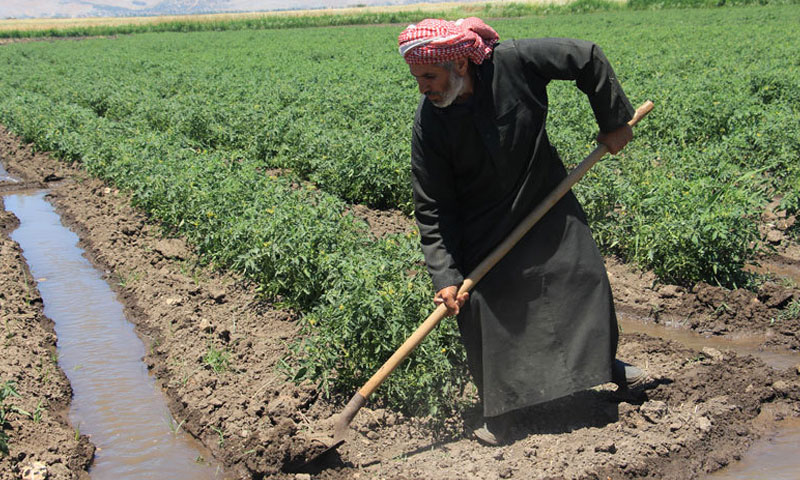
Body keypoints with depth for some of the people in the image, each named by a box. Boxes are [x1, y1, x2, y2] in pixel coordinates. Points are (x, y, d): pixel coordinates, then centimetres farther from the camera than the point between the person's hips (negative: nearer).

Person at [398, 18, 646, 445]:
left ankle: (605, 362, 39)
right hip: (483, 227, -1)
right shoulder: (428, 125, -23)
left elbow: (588, 59, -11)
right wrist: (445, 275, -22)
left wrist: (614, 122, -6)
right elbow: (432, 209, -16)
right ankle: (497, 411, 15)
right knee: (484, 306, -5)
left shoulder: (512, 61, -27)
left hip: (547, 202, 1)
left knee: (585, 276, 10)